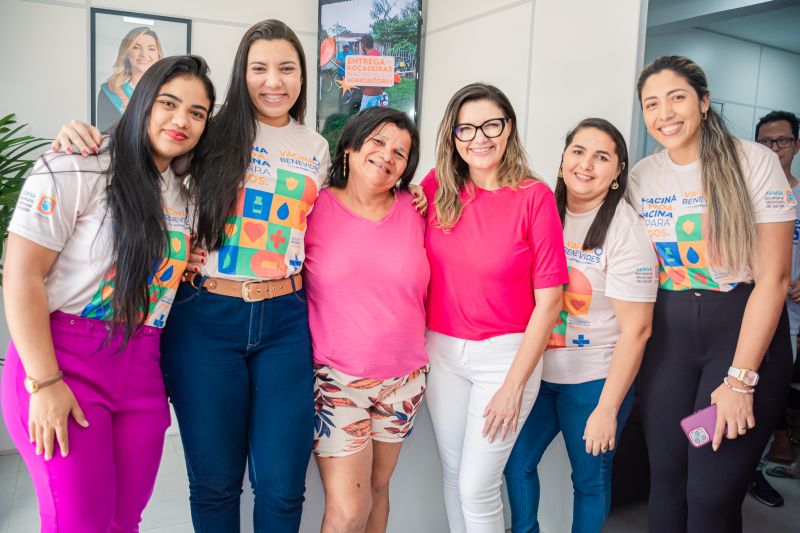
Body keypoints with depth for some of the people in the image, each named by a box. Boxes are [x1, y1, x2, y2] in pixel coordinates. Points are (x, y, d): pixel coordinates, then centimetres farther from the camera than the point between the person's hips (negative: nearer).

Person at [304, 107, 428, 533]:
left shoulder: (414, 211, 1)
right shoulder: (316, 209, -7)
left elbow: (423, 288, 10)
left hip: (403, 378, 3)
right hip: (336, 379, -3)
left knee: (377, 488, 18)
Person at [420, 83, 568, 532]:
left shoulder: (534, 197, -12)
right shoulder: (437, 187, -2)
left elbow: (549, 299, -10)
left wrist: (514, 383, -11)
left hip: (505, 354, -3)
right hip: (442, 348, 4)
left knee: (477, 488, 1)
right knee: (453, 474, 16)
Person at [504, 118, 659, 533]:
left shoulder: (627, 232, -15)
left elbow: (635, 330, -15)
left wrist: (607, 409, -14)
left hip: (595, 378, -4)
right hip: (538, 369, 4)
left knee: (590, 478, 12)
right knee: (516, 462, 13)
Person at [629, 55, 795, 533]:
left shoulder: (754, 161, -8)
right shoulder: (642, 176, 4)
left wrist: (740, 380, -14)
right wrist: (635, 344, 2)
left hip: (744, 330, -3)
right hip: (667, 334, 4)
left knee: (712, 494, -3)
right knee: (666, 481, 8)